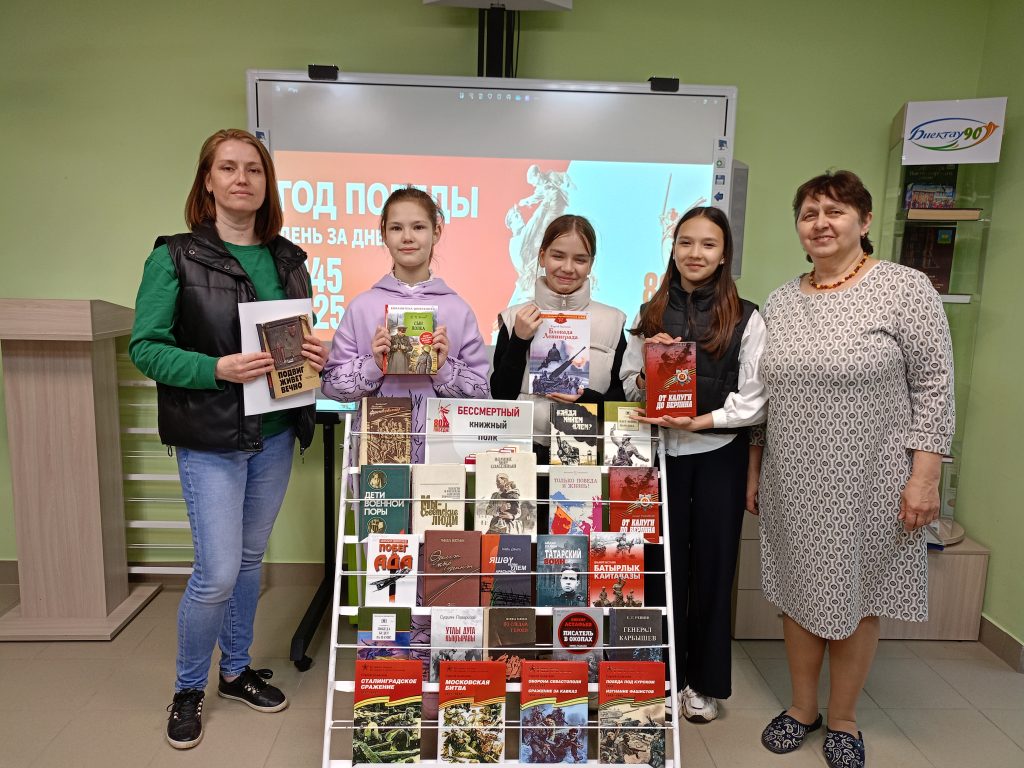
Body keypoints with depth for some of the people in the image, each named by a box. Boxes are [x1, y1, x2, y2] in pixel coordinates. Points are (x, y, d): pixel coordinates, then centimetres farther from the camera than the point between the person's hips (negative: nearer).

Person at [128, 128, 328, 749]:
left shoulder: (289, 260, 7)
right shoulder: (176, 258, -6)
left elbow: (306, 339, 16)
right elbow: (146, 348, -9)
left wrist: (317, 355, -7)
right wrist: (217, 368, -24)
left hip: (275, 435, 5)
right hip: (211, 440, -4)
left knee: (251, 558, 16)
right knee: (218, 572, -3)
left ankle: (237, 669, 37)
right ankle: (188, 688, 25)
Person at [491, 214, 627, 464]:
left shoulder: (612, 321, 3)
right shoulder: (515, 318, 3)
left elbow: (623, 396, 5)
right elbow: (500, 394, 0)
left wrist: (586, 399, -13)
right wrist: (519, 341, -10)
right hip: (523, 447, 0)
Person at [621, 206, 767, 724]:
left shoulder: (746, 320, -3)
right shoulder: (650, 315, 6)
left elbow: (754, 400, -5)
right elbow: (629, 387, 9)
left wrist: (700, 420, -17)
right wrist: (649, 364, -10)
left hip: (718, 454, -2)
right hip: (660, 451, 2)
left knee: (712, 566, 9)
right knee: (664, 564, 10)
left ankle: (705, 682, 28)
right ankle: (665, 675, 29)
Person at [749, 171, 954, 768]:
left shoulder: (906, 288, -8)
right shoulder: (780, 301, 6)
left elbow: (933, 388, -8)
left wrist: (925, 477, -13)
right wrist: (754, 471, 10)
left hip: (869, 484, -4)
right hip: (792, 483, 4)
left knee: (855, 599, 11)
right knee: (798, 593, 14)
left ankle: (843, 720, 33)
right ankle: (803, 707, 35)